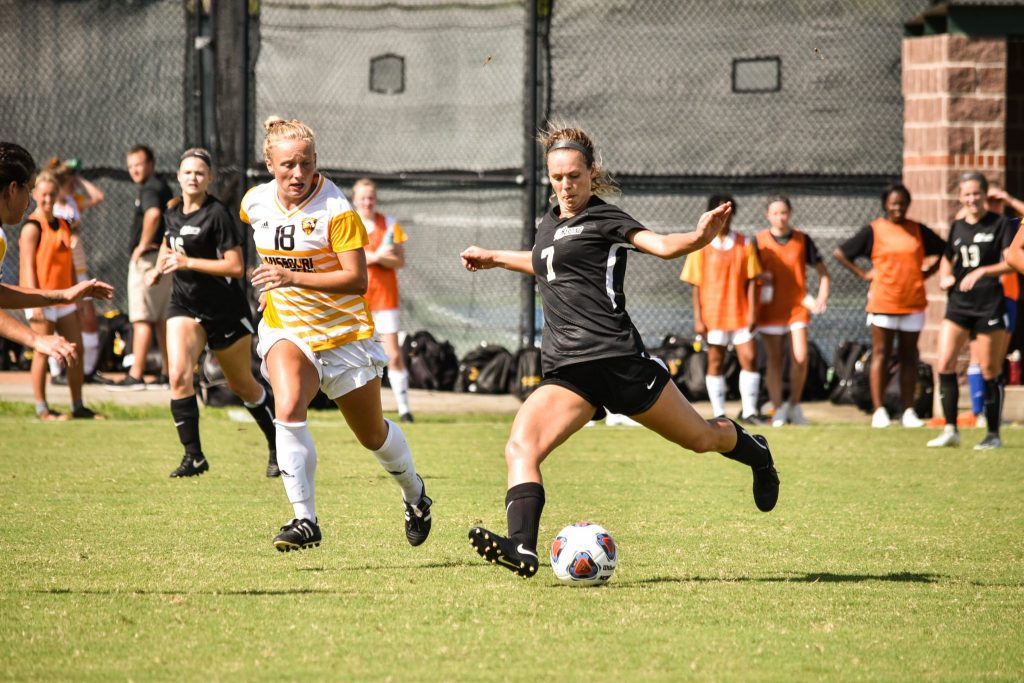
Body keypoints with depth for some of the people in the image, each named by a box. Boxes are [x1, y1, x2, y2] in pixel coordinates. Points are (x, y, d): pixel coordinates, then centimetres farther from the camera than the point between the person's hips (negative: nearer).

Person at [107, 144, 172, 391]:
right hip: (166, 257, 10)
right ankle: (167, 375, 13)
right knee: (162, 319, 12)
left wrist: (143, 245, -24)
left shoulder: (150, 189, -13)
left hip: (148, 258, -10)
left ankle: (135, 376, -13)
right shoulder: (164, 187, 19)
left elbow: (153, 214, -34)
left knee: (142, 319, -10)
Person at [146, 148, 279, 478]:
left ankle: (278, 448, 29)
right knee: (179, 375, -17)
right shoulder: (172, 213, 5)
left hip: (226, 311, -5)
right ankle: (193, 456, -11)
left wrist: (188, 262, -23)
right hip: (185, 305, 5)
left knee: (243, 385, 8)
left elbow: (236, 266, -21)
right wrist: (158, 268, 9)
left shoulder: (217, 214, -16)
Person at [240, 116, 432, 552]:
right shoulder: (255, 202, -4)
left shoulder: (336, 210, -20)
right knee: (288, 409, -28)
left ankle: (414, 493, 45)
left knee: (372, 435, 13)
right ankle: (305, 520, -25)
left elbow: (357, 279, -25)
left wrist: (293, 278, -34)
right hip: (286, 331, 2)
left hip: (344, 333, -2)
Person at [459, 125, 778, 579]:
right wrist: (495, 259, 42)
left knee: (701, 437, 10)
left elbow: (661, 245, -20)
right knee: (520, 448, -19)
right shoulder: (551, 222, 18)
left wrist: (700, 237, -39)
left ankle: (755, 453, 44)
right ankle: (522, 550, -33)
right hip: (565, 370, 6)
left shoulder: (603, 219, -3)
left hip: (615, 357, -6)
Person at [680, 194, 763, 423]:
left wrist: (752, 312, -4)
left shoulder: (744, 244, 5)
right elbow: (697, 286, 1)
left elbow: (750, 281, 4)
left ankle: (749, 411, 4)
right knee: (715, 363, 3)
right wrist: (698, 319, -4)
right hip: (713, 315, -1)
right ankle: (719, 414, 9)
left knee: (749, 359, -6)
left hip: (740, 314, 1)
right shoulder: (702, 246, 1)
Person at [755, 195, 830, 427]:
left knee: (800, 358, -12)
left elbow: (822, 271, 9)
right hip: (770, 310, 0)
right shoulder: (759, 242, 0)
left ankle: (794, 405, 8)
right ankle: (778, 410, 11)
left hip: (797, 307, 0)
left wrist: (821, 299, -2)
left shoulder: (802, 240, 3)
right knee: (774, 361, 3)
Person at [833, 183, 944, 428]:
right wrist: (863, 274, -2)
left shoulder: (918, 230, 8)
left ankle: (908, 411, 8)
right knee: (881, 354, -1)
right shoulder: (873, 230, 0)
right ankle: (879, 411, 0)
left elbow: (944, 251, 19)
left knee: (909, 356, 5)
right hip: (883, 303, -3)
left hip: (913, 303, 3)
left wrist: (927, 272, 7)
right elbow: (839, 253, 4)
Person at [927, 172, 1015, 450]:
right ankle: (950, 430, -1)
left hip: (989, 304, -5)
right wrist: (945, 277, 7)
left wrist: (982, 272, -22)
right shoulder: (957, 227, 12)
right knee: (945, 364, -7)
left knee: (989, 370, 0)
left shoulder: (1000, 224, -4)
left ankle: (993, 434, 9)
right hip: (959, 302, 5)